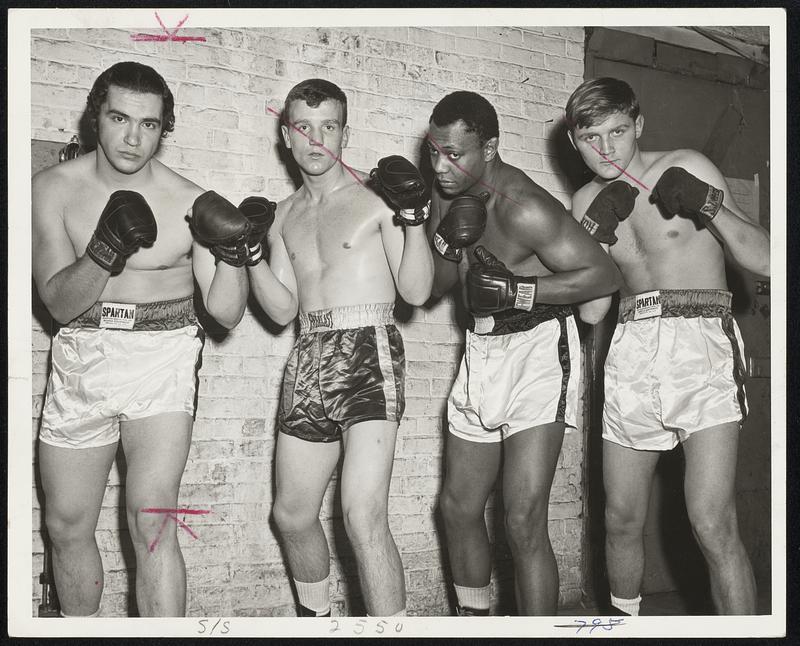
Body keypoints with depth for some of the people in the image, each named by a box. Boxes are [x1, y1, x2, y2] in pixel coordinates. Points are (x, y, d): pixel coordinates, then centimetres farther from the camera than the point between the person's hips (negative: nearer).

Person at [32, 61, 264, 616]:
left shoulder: (189, 204, -8)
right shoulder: (55, 187, -3)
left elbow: (226, 312, -5)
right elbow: (59, 301, -10)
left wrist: (232, 257, -24)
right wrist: (105, 251, -27)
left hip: (161, 362, -3)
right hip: (79, 363, 3)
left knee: (151, 521, -19)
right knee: (67, 525, 12)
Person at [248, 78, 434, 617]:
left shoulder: (376, 195, -1)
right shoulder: (287, 215, 16)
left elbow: (416, 291, -7)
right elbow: (283, 309, 12)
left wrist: (413, 220, -20)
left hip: (369, 352, -6)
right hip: (309, 360, 6)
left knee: (364, 517, -19)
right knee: (292, 514, 15)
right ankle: (316, 616, 37)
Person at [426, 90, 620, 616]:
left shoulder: (523, 207, -22)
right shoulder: (450, 193, 3)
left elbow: (604, 275, -21)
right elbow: (432, 284, 7)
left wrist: (516, 291, -25)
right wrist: (448, 240, -13)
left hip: (538, 348, -8)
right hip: (482, 350, 8)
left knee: (524, 522, -15)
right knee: (459, 508, 15)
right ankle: (473, 620, 32)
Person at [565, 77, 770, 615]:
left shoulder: (686, 168, 2)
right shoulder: (589, 202, 14)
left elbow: (763, 261, -1)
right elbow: (591, 311, 7)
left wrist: (710, 206, -14)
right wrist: (599, 234, -6)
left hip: (702, 340, -4)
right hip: (631, 350, 5)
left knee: (712, 523, -17)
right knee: (622, 520, 10)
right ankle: (624, 618, 31)